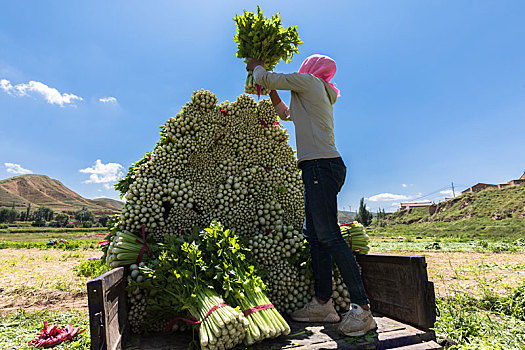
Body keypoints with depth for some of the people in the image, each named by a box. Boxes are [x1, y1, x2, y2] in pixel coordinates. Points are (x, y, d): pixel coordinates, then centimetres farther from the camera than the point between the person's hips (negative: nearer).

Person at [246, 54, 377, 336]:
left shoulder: (308, 81, 3)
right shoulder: (315, 95, 30)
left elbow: (265, 79, 5)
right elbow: (286, 114, 41)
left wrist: (256, 66, 27)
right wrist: (270, 90, 39)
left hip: (321, 165, -10)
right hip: (320, 168, 10)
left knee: (329, 236, -14)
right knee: (313, 235, 6)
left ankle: (361, 308, -8)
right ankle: (323, 304, 11)